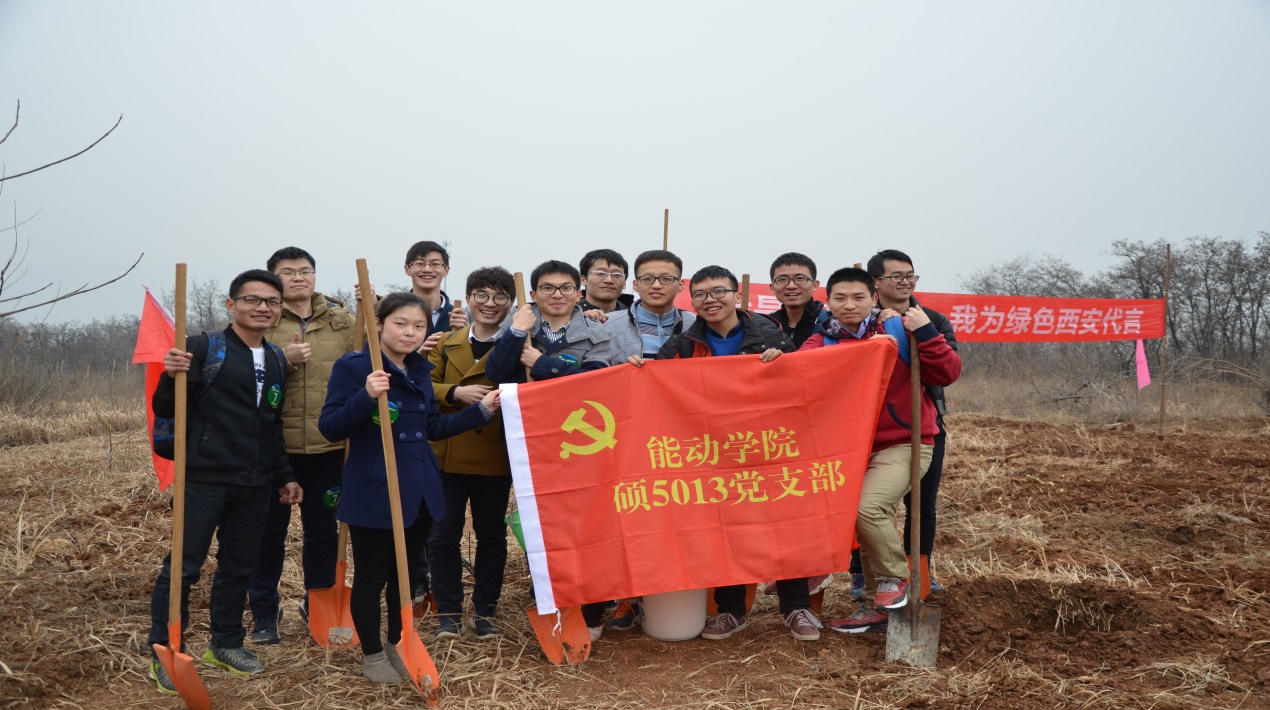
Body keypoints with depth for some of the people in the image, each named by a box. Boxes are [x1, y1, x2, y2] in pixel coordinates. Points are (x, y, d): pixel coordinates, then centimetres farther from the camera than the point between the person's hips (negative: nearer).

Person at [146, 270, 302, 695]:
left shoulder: (277, 361, 12)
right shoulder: (204, 348, -7)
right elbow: (166, 410, -7)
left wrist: (284, 476, 19)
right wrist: (173, 377, -26)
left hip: (255, 485, 6)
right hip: (205, 478, -6)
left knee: (239, 567, 14)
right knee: (183, 567, -1)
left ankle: (226, 643, 29)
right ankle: (164, 653, 13)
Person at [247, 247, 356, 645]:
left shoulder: (341, 320, 8)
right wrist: (283, 359, -20)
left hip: (329, 445, 3)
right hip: (276, 445, -2)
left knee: (324, 529, 13)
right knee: (270, 530, 7)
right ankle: (264, 612, 23)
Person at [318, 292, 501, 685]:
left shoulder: (421, 370, 8)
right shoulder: (353, 366, -12)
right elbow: (330, 428, -16)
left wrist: (481, 411, 7)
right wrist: (366, 396, -32)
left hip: (420, 490, 6)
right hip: (373, 492, -6)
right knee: (371, 578, 8)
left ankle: (397, 646, 36)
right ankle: (372, 655, 26)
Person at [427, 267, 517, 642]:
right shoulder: (446, 343, 8)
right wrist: (456, 392, -15)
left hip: (495, 458, -1)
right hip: (447, 454, 1)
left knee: (492, 535, 9)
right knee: (443, 536, 5)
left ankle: (485, 610, 22)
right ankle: (448, 611, 18)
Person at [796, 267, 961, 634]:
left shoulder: (900, 330, -6)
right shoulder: (822, 342, 0)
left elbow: (947, 373, -9)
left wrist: (925, 333, -21)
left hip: (903, 445, -4)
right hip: (853, 448, 4)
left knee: (866, 509, -24)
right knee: (873, 522, 12)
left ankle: (894, 576, 2)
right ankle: (876, 606, 29)